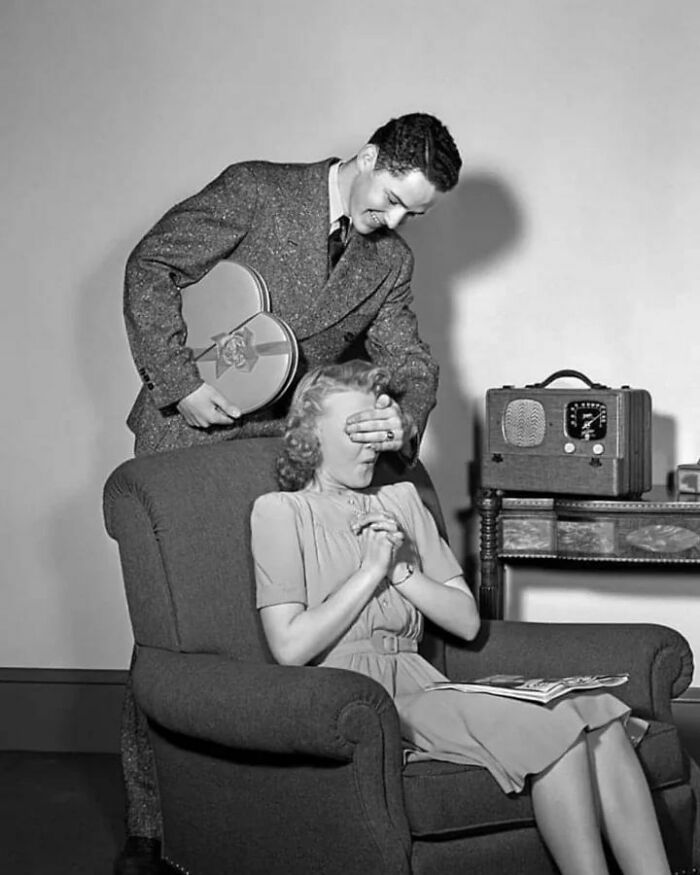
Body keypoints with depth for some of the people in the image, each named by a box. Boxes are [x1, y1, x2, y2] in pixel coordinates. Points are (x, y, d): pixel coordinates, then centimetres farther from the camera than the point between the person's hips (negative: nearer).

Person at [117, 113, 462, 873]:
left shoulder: (391, 263, 9)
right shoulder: (254, 192, -7)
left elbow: (413, 366, 5)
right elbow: (151, 269, -7)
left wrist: (403, 418, -19)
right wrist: (180, 381, -16)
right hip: (185, 438, -4)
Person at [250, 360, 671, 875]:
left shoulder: (401, 500, 20)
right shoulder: (280, 513, 4)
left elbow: (467, 622, 14)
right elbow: (290, 648, -8)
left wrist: (401, 571, -1)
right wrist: (371, 570, -5)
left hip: (419, 687, 6)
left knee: (598, 713, -21)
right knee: (553, 725, -27)